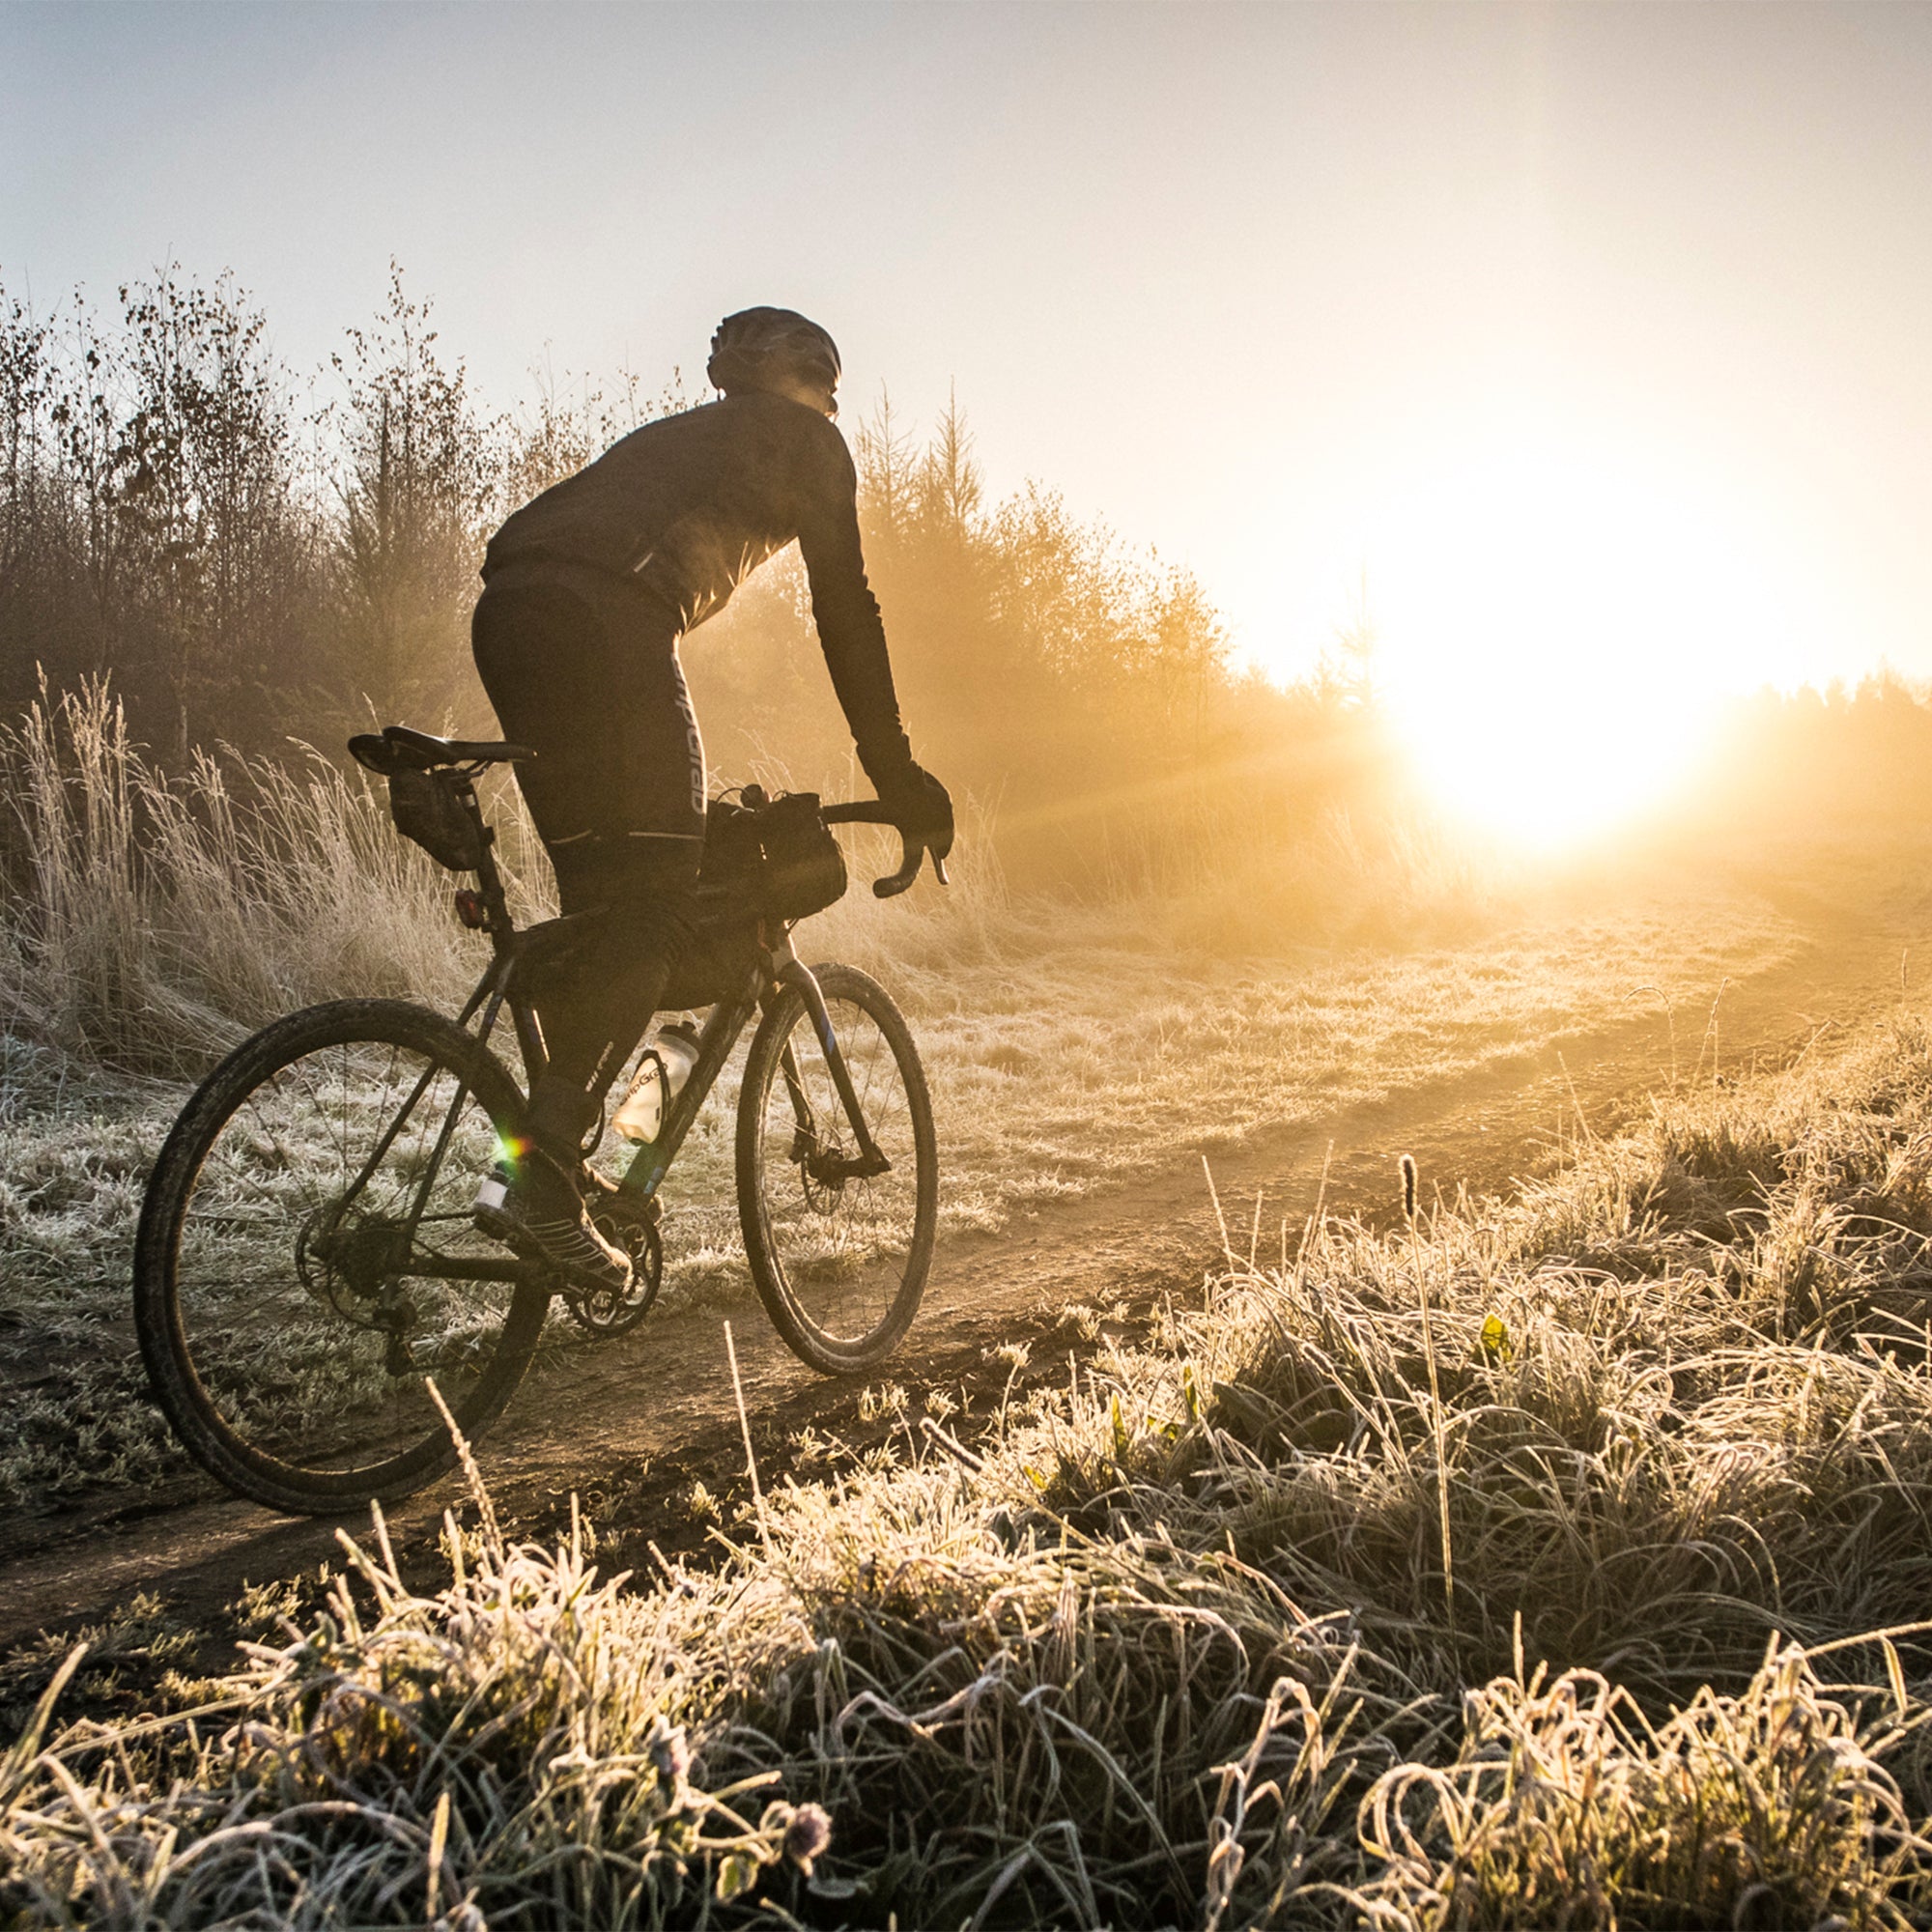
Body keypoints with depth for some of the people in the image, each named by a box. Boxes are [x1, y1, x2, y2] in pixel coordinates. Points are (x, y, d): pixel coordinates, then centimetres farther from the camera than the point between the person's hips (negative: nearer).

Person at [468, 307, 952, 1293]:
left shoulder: (671, 435, 39)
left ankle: (562, 1154, 10)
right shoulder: (804, 439, 19)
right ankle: (537, 1177, -20)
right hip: (599, 617, -7)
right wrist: (897, 775, 13)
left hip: (506, 613, 8)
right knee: (660, 896, -7)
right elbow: (844, 605, 11)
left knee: (599, 895, 13)